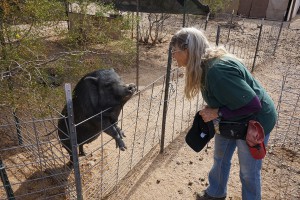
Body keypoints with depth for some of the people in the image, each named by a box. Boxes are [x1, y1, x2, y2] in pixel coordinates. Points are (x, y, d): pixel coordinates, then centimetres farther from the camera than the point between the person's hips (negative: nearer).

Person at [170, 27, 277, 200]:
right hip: (230, 119, 9)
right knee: (220, 158, 23)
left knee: (249, 171, 13)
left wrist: (217, 113, -28)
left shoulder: (218, 71, -38)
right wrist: (211, 110, -7)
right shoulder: (205, 64, -10)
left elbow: (253, 105, -34)